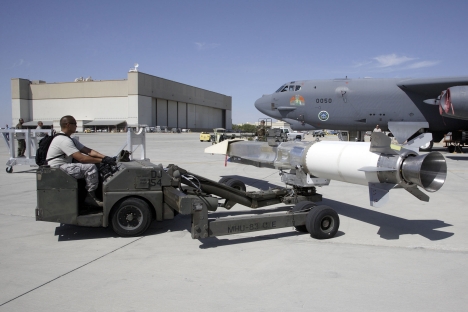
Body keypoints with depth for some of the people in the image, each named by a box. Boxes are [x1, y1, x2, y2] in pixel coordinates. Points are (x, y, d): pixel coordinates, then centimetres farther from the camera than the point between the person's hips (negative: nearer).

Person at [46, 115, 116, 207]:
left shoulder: (70, 140, 14)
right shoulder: (64, 140, -20)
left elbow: (88, 151, 6)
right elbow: (81, 158, -27)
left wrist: (105, 157, -7)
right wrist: (102, 160, -24)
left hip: (64, 166, 11)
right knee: (91, 167, -23)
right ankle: (91, 196, -11)